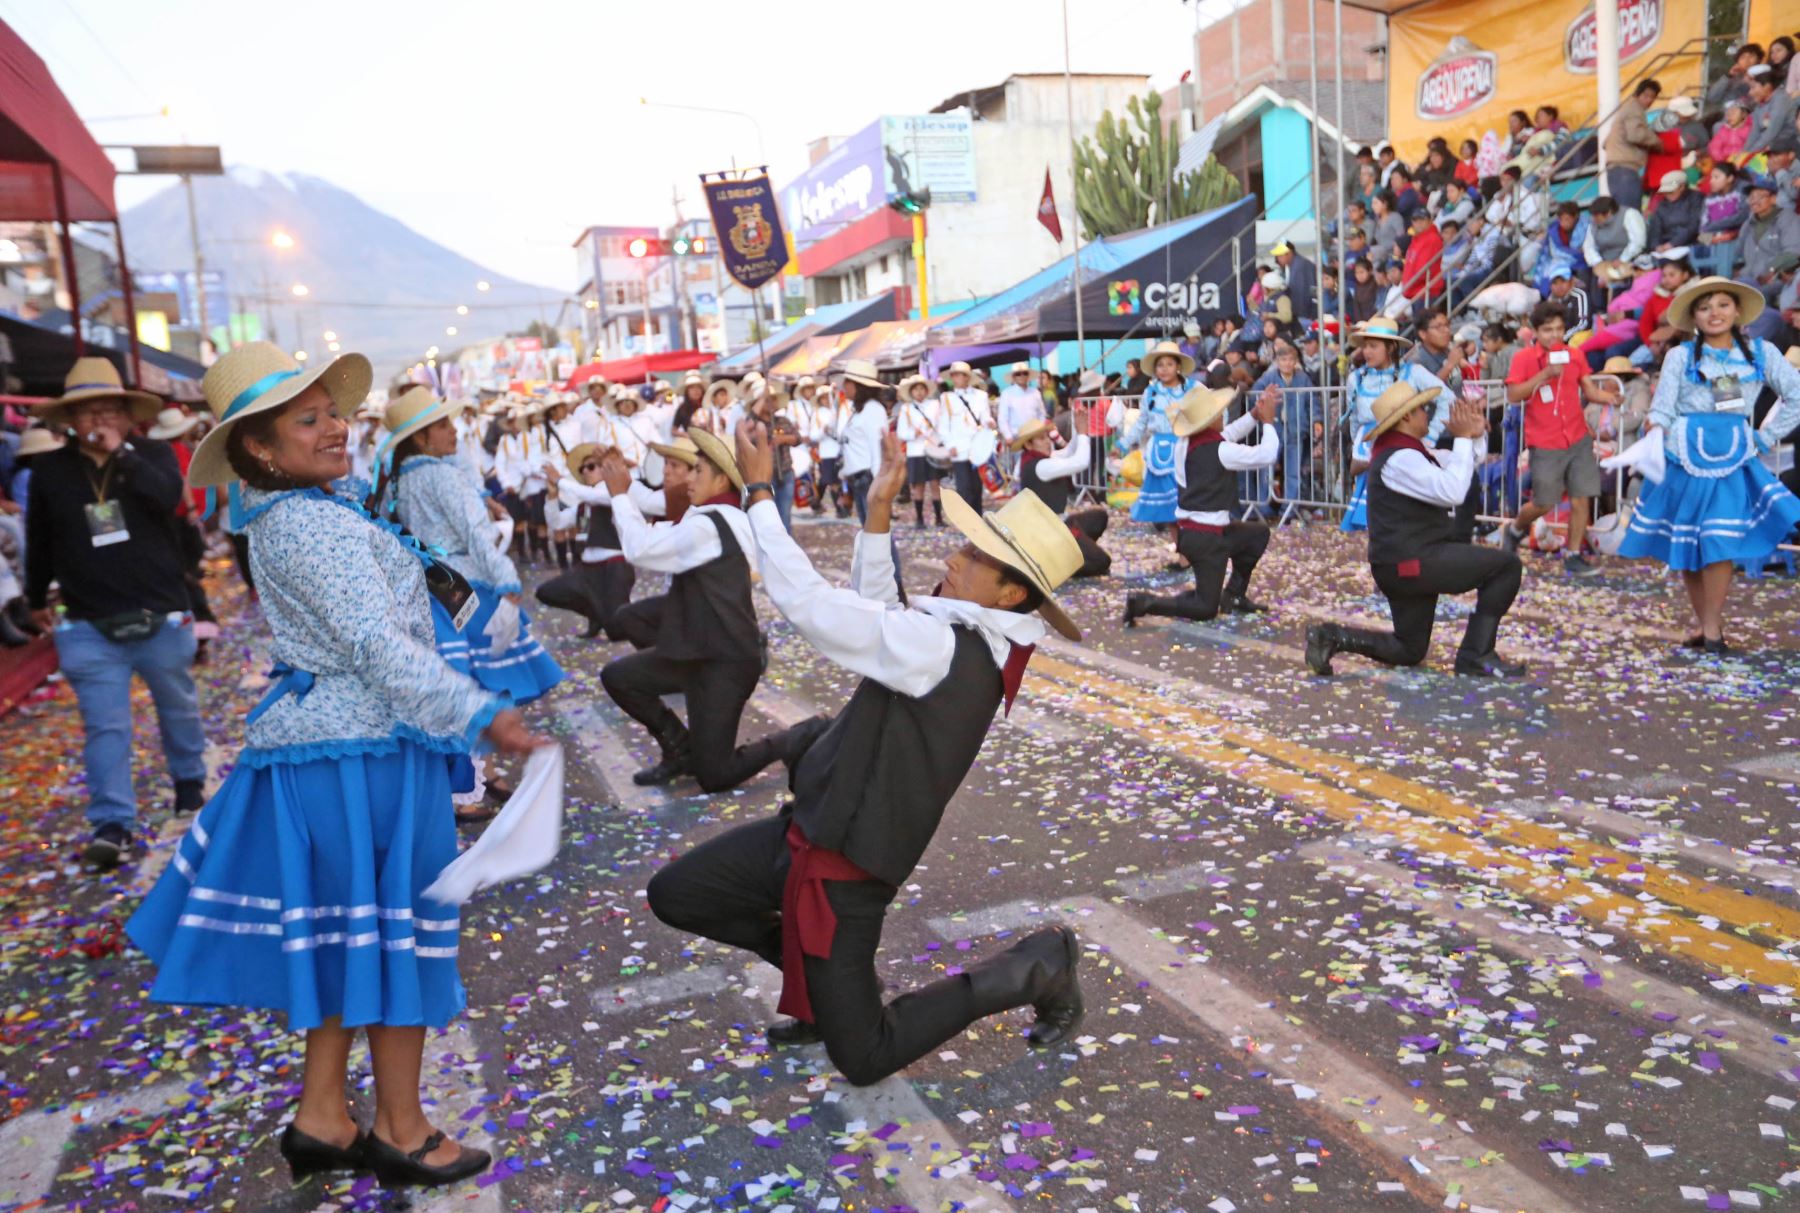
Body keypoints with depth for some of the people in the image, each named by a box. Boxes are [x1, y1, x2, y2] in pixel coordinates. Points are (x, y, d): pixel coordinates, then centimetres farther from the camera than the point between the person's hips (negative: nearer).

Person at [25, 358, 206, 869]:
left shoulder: (153, 454, -1)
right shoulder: (50, 470, 2)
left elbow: (169, 497, -23)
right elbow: (38, 542, 14)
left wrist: (122, 454, -23)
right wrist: (37, 599, 22)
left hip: (162, 616, 0)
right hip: (90, 626, 0)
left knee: (178, 707, 18)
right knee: (104, 726, -5)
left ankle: (189, 779, 39)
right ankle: (112, 823, -1)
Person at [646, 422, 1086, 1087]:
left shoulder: (947, 650, -27)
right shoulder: (976, 638, 0)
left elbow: (808, 602, -28)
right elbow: (873, 612, 13)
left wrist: (759, 492, -18)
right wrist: (878, 513, 3)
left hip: (845, 866, -9)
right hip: (808, 828, 9)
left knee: (864, 1059, 5)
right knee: (673, 894, 14)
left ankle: (1037, 968, 13)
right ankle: (824, 982, 22)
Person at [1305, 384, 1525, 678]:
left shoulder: (1409, 450, 16)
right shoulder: (1400, 458, -17)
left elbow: (1463, 465, 23)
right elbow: (1452, 492, -26)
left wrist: (1476, 435, 4)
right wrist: (1463, 438, -18)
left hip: (1404, 563, 11)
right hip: (1410, 563, -11)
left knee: (1409, 651, 18)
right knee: (1506, 565, -9)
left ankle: (1332, 636, 4)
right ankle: (1476, 655, -6)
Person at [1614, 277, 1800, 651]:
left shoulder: (1761, 353, 6)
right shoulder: (1681, 356, 2)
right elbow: (1662, 410, -2)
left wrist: (1766, 437, 5)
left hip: (1733, 462, 0)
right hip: (1685, 461, 0)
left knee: (1719, 545, -10)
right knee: (1686, 550, 5)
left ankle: (1712, 628, -2)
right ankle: (1705, 625, 18)